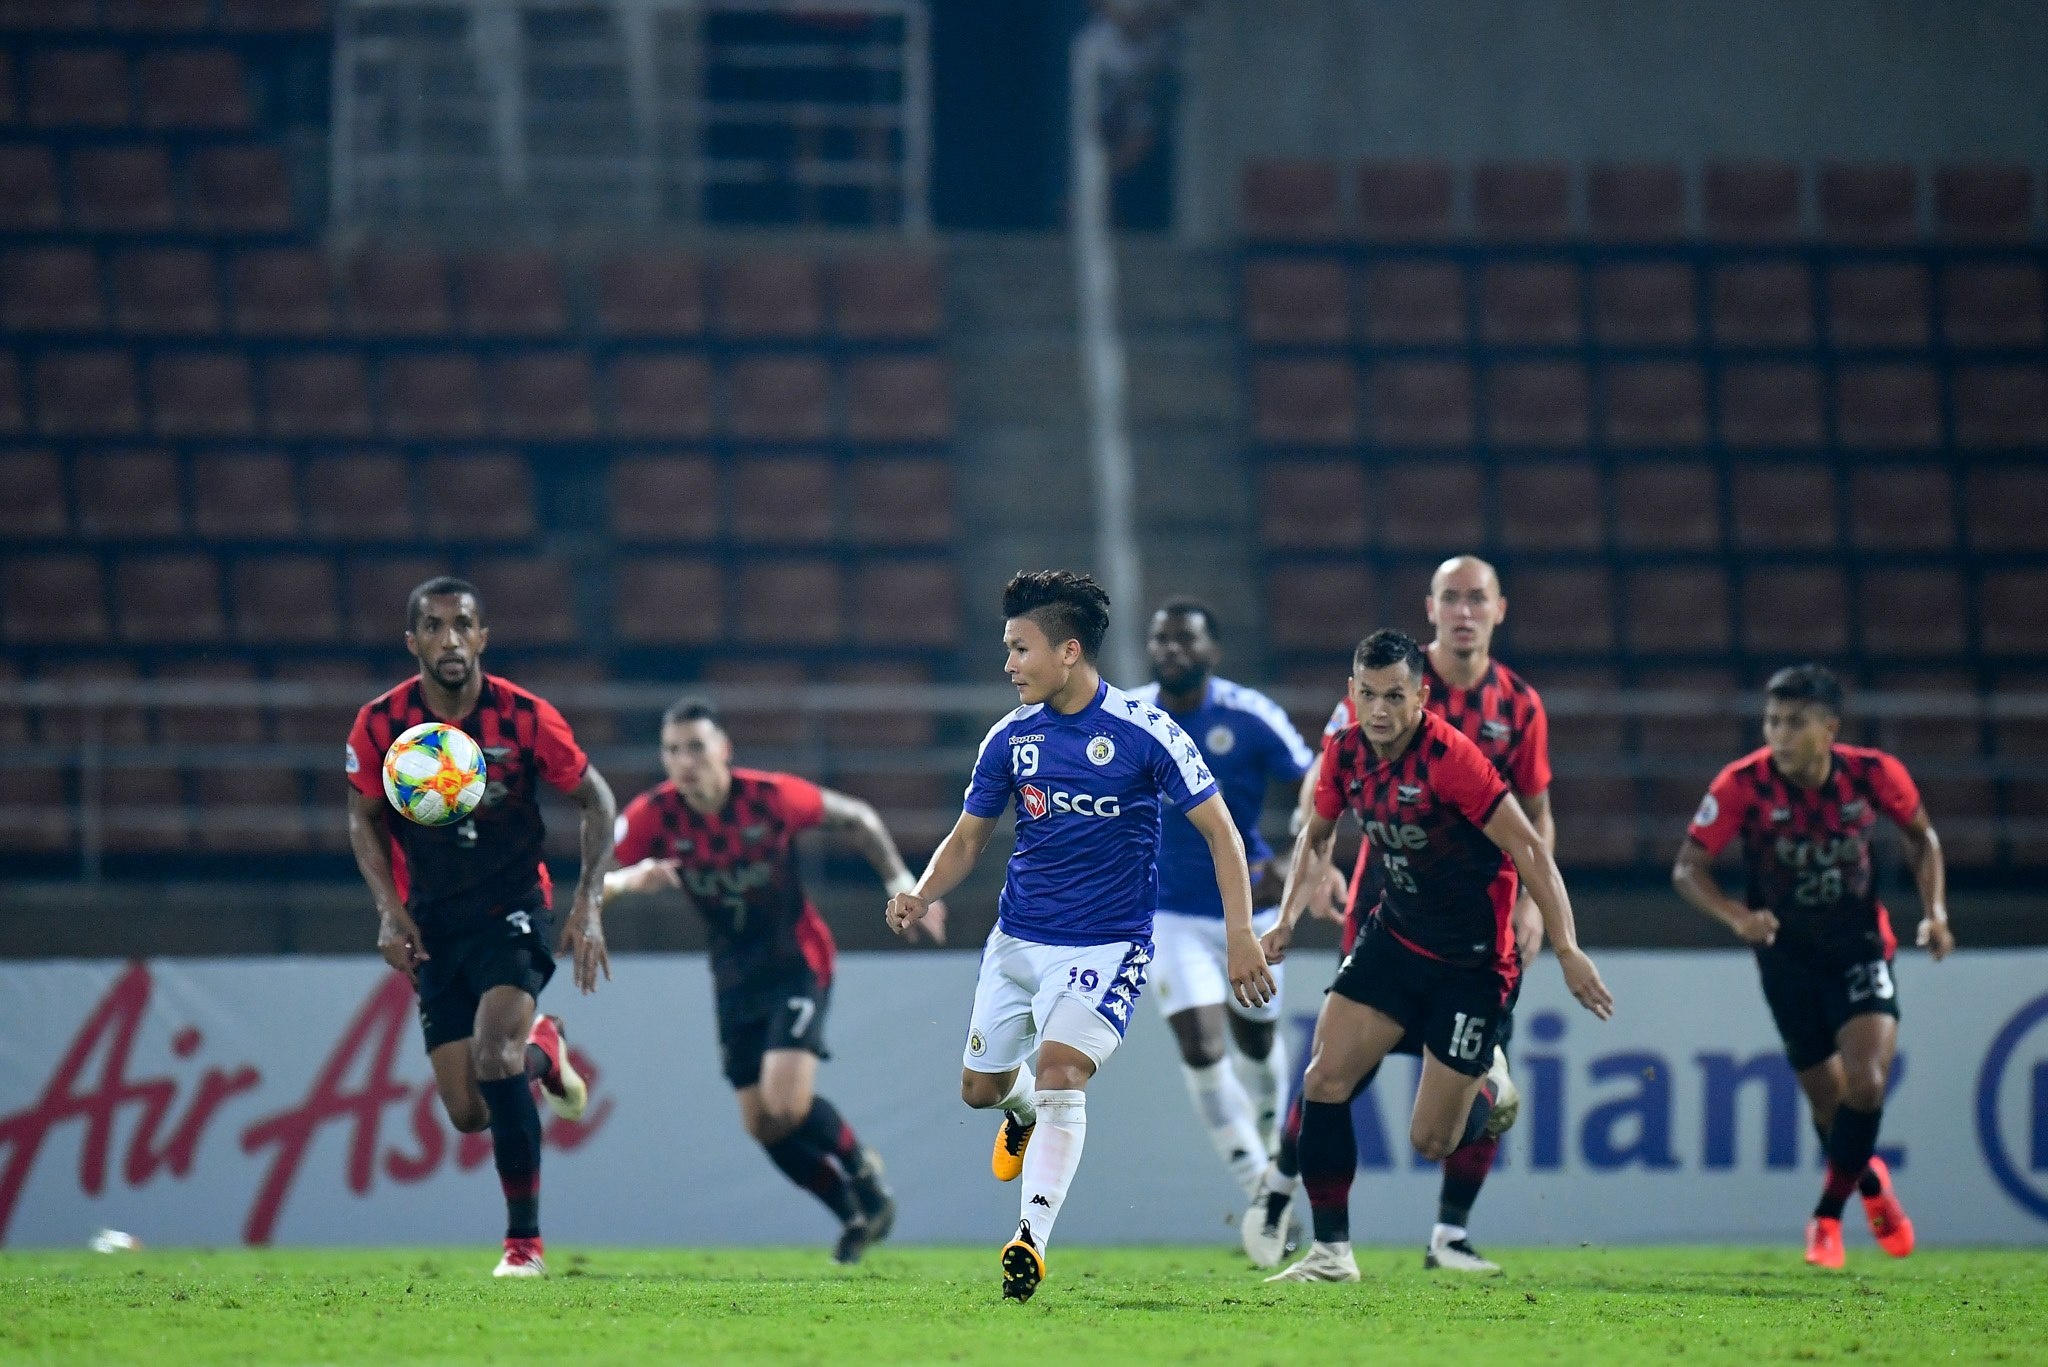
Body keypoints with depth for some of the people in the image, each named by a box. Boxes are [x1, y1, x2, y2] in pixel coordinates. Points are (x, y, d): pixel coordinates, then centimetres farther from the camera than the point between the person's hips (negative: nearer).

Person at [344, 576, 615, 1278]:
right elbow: (365, 819, 7)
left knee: (493, 1050, -26)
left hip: (511, 910, -3)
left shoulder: (527, 718, -13)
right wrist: (390, 911, -6)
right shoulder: (380, 725, -9)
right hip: (433, 925, 3)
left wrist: (587, 906, -9)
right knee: (469, 1111, -1)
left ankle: (525, 1241, -14)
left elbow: (595, 802, -1)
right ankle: (540, 1051, 36)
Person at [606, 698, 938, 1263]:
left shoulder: (771, 797, -20)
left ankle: (861, 1167, 10)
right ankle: (857, 1213, 24)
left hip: (797, 961, -4)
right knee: (762, 1124, 3)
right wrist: (631, 879, -43)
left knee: (787, 1104, -20)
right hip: (736, 977, 4)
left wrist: (901, 883, -6)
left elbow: (855, 818, -3)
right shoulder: (654, 814, -15)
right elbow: (594, 887, -21)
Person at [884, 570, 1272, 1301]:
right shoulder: (1010, 738, 0)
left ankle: (1031, 1239, -25)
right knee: (980, 1088, 14)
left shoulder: (1144, 733, -13)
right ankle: (1024, 1110, 51)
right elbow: (967, 838, 10)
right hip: (1018, 938, 5)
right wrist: (921, 897, -10)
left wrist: (1240, 934, -16)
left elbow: (1218, 829, -9)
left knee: (1060, 1071, -24)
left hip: (1105, 945, -5)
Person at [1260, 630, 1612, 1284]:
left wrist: (1567, 949, -25)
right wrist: (1287, 919, 5)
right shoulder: (1345, 753, -5)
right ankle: (1331, 1252, 1)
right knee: (1325, 1080, -9)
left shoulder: (1450, 758, -25)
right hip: (1394, 934, 6)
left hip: (1472, 960, -6)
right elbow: (1317, 833, 16)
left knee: (1432, 1140, -3)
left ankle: (1491, 1088, 33)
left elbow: (1528, 848, -22)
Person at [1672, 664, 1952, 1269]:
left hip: (1859, 946, 0)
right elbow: (1688, 869, -15)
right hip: (1787, 954, 0)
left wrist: (1935, 911, -7)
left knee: (1866, 1085, -19)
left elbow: (1921, 836, 5)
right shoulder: (1742, 785, -20)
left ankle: (1827, 1216, 2)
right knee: (1830, 1101, 6)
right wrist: (1739, 917, -32)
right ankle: (1871, 1184, 40)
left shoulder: (1873, 775, -15)